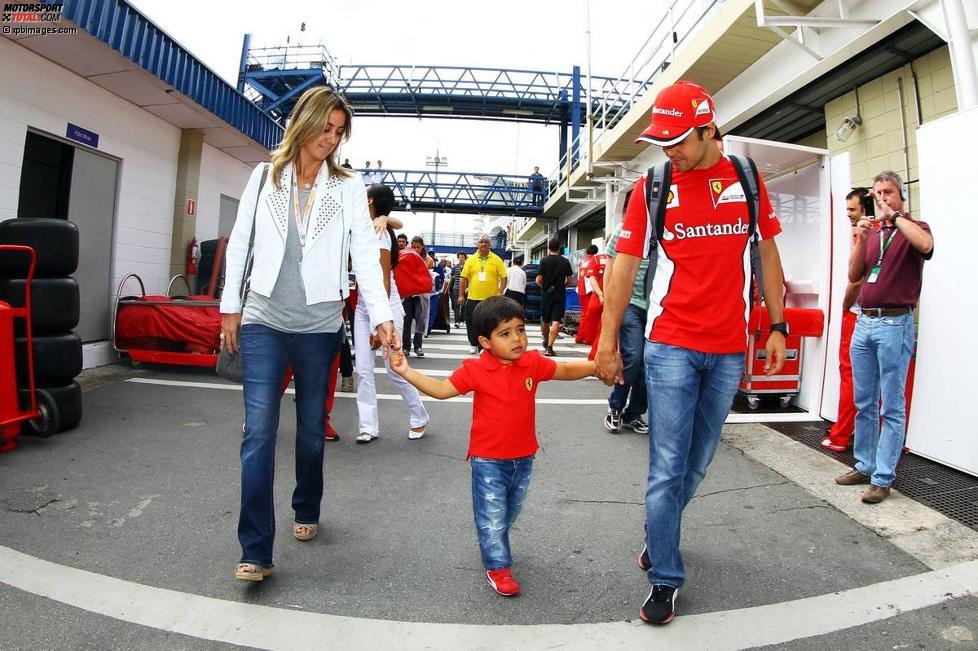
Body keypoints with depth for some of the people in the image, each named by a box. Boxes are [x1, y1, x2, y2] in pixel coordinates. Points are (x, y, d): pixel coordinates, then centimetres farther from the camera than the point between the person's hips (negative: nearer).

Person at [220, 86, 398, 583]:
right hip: (263, 321, 0)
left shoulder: (348, 188, 3)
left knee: (312, 428, 11)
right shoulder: (265, 177, 7)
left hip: (319, 325, 0)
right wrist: (230, 306, 7)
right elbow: (239, 243, 10)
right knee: (259, 431, -7)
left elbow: (365, 255, -5)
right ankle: (255, 550, 1)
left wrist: (381, 316, -16)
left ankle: (306, 511, 35)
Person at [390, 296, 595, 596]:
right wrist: (406, 371, -23)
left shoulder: (533, 363, -7)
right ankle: (497, 566, 24)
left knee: (510, 511, 24)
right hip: (488, 459, -4)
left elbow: (566, 370, 6)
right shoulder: (476, 370, -17)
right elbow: (441, 389, -14)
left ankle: (494, 546, 50)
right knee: (492, 515, 5)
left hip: (524, 456, 5)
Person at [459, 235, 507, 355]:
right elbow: (464, 278, 5)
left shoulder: (497, 260, 2)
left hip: (491, 299, -2)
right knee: (471, 323, 6)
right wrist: (461, 295, 1)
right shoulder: (471, 260, 5)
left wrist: (500, 292, -11)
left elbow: (503, 277, 0)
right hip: (473, 298, 2)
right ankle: (474, 345, 23)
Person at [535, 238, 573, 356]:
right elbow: (570, 280, 4)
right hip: (560, 294, 0)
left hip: (546, 293, 0)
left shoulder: (544, 260, -5)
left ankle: (546, 342, 35)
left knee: (545, 320, 17)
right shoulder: (565, 261, 0)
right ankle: (549, 347, -13)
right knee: (556, 321, -4)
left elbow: (538, 280, -8)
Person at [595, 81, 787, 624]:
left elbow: (767, 253, 12)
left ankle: (659, 536, 38)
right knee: (668, 471, -1)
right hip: (672, 345, -2)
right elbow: (625, 267, -1)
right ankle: (665, 579, 16)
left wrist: (777, 326, 8)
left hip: (729, 349, 3)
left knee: (698, 465, 13)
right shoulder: (652, 187, 0)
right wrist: (608, 343, -3)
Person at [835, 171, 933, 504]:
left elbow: (925, 244, -24)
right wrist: (861, 239, -4)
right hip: (864, 323, 6)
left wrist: (895, 215, -13)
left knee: (892, 407, -2)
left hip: (894, 324, -6)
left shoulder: (914, 228, 1)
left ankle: (883, 478, 3)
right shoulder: (871, 233, 16)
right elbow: (853, 276, 7)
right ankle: (864, 466, 22)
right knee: (864, 402, 12)